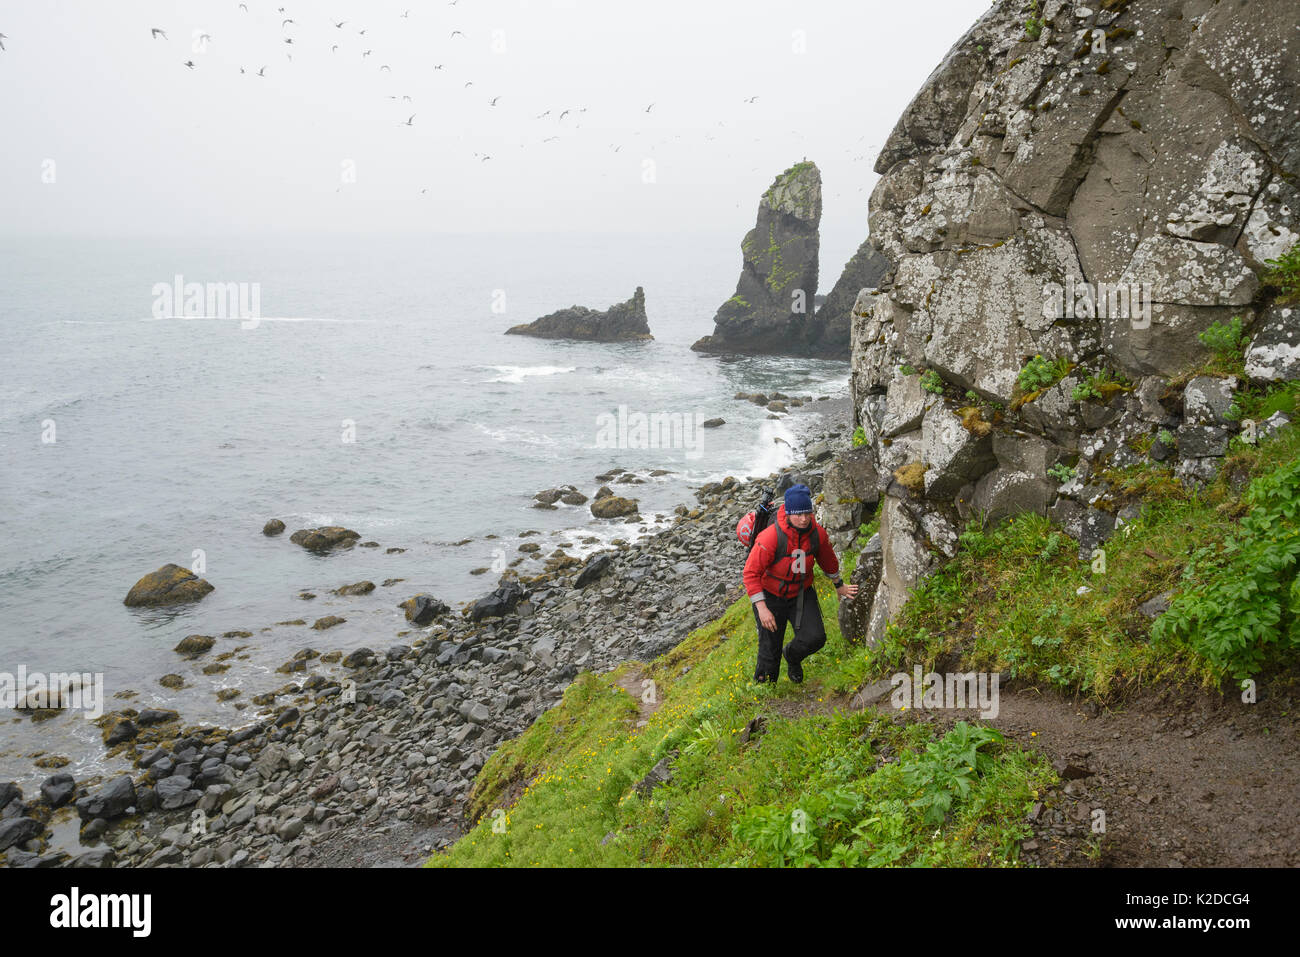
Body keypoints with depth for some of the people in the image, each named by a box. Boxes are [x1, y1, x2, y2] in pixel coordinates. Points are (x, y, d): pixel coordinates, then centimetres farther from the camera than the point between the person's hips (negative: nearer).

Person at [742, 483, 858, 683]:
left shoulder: (817, 533, -14)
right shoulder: (770, 537, -30)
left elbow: (828, 560, 8)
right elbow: (751, 572, -25)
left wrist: (839, 586, 23)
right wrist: (762, 608, -30)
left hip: (802, 593, 4)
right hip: (771, 596, -3)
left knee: (815, 637, -13)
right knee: (769, 654, 1)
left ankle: (792, 655, 23)